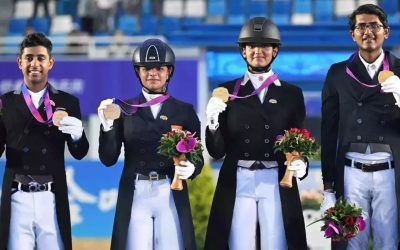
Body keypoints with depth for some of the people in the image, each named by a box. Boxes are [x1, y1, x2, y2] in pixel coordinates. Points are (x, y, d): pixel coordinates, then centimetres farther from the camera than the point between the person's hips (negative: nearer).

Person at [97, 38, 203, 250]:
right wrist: (107, 126, -13)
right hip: (135, 196, 0)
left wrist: (191, 169, -16)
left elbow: (197, 157, 6)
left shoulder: (184, 111, 7)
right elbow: (108, 159, 2)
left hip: (171, 195, 0)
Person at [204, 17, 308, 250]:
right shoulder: (228, 91, 8)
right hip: (237, 184, 0)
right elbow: (217, 151, 6)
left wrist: (301, 164, -13)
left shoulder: (292, 93, 9)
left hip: (277, 184, 0)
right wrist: (213, 122, -13)